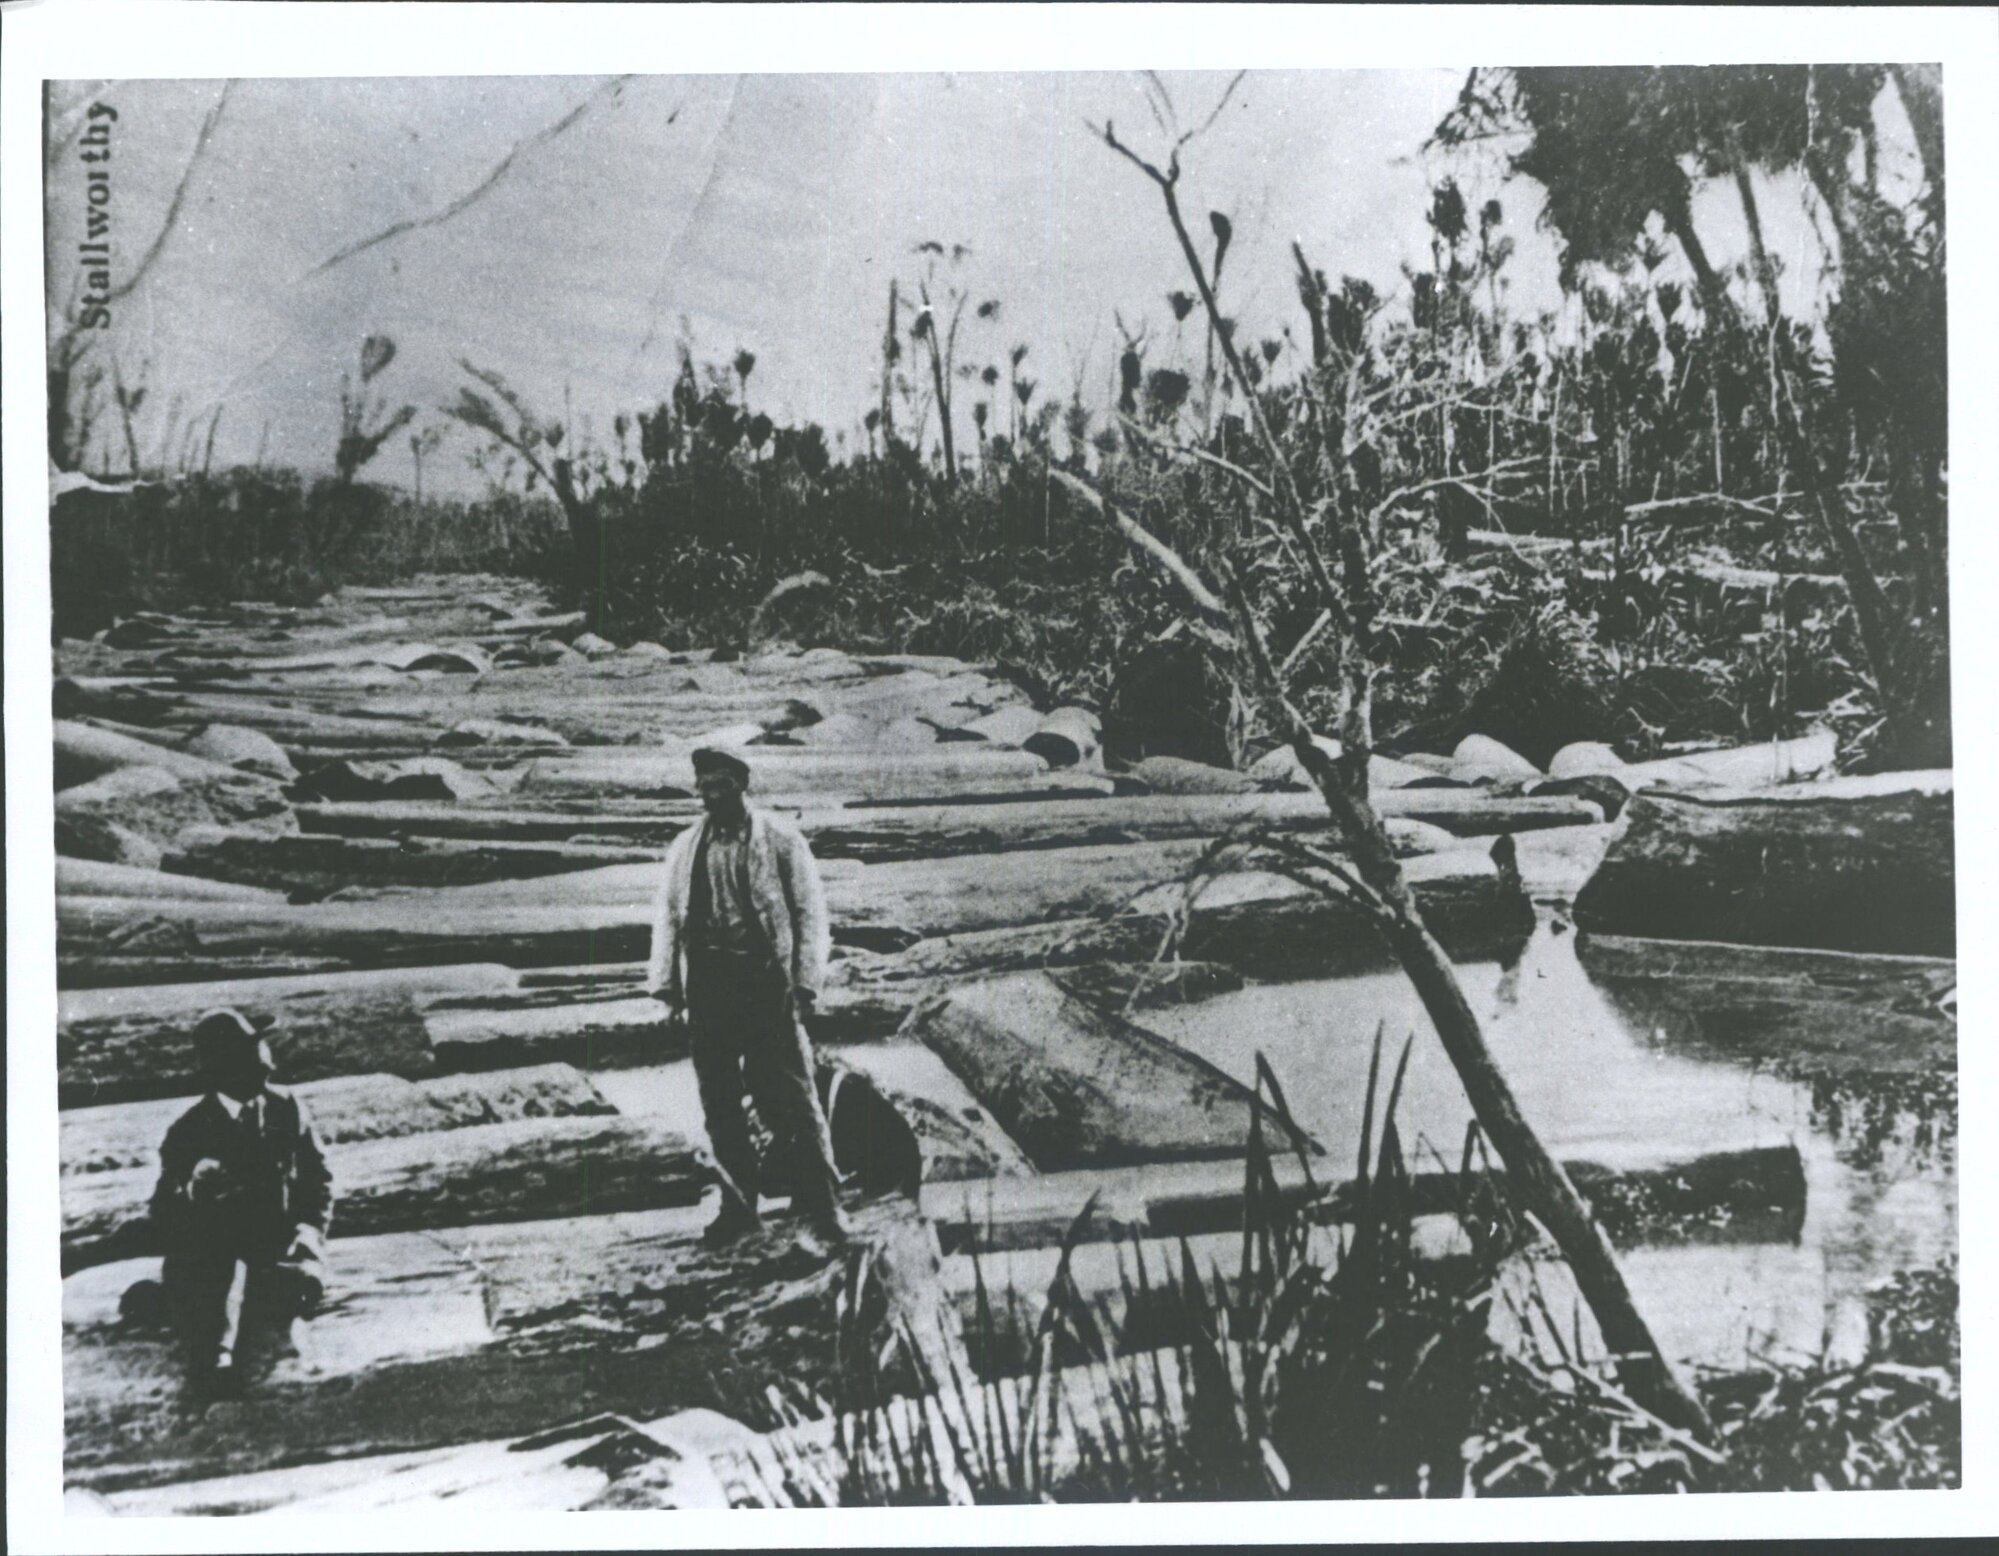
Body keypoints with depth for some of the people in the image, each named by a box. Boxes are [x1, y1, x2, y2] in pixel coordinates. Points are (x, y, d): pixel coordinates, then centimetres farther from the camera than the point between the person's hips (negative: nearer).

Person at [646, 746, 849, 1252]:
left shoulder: (780, 840, 1)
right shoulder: (684, 848, 12)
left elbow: (809, 911, -1)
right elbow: (668, 916, 13)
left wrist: (804, 982, -9)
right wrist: (665, 983, 3)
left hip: (767, 985, -4)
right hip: (707, 989, 4)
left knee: (790, 1103, -5)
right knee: (719, 1106, 9)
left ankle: (821, 1212, -1)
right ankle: (738, 1209, 21)